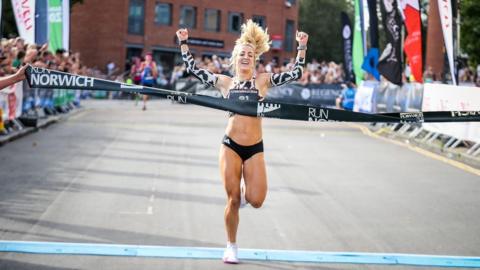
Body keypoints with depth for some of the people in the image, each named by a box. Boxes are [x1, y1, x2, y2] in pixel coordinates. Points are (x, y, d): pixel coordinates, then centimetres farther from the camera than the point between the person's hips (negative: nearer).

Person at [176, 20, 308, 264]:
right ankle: (231, 247, 18)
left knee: (255, 201, -9)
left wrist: (302, 48, 0)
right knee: (233, 200, -1)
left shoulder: (263, 80, 7)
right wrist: (184, 43, 6)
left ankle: (244, 192, 30)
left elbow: (296, 73, 5)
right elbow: (193, 69, 9)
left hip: (255, 148, 0)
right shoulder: (225, 82, 8)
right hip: (231, 146, 0)